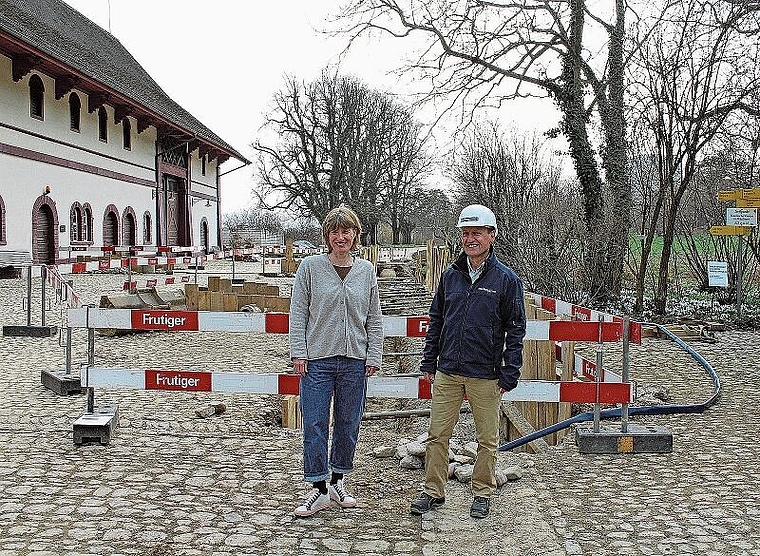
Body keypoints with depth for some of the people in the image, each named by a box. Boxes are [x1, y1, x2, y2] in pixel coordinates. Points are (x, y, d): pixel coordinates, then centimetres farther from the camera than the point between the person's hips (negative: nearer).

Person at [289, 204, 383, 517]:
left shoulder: (366, 271, 7)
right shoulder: (310, 267, 0)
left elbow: (374, 319, 9)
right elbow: (298, 313, 0)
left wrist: (373, 356, 3)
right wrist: (298, 353, -6)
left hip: (354, 361, 3)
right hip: (317, 360, -2)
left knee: (349, 424, 11)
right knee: (315, 425, -1)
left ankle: (337, 481, 28)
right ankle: (320, 489, 10)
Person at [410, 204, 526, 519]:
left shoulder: (506, 279, -4)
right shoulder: (450, 276, 7)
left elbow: (515, 330, -3)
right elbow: (436, 321, 14)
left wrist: (510, 375, -8)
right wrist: (429, 362, 9)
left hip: (486, 375, -3)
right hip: (447, 372, 3)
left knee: (487, 440, 9)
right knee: (437, 434, 7)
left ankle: (483, 494, 25)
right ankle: (433, 491, 20)